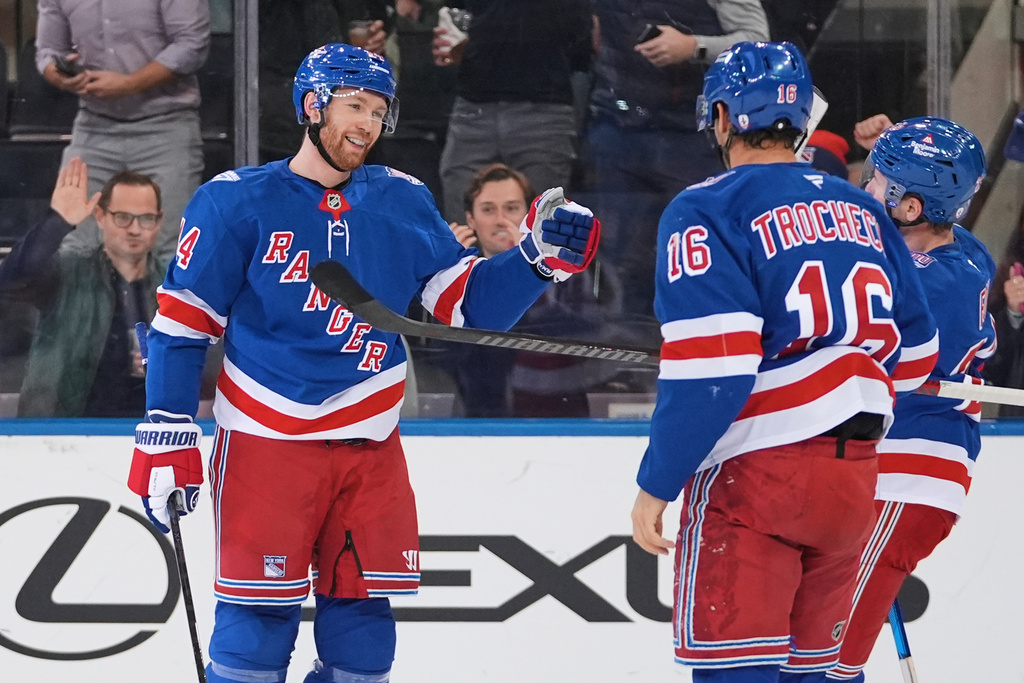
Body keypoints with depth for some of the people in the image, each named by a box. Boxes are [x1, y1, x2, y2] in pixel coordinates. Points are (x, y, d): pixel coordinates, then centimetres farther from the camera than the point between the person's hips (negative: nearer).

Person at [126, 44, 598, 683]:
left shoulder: (403, 203, 7)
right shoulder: (236, 201, -5)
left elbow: (467, 301, 6)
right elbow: (183, 320, -4)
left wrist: (540, 258, -11)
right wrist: (167, 437, -10)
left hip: (370, 449, 4)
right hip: (266, 443, -4)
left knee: (363, 624, 6)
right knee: (258, 625, -7)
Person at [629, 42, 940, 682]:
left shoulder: (709, 212, -10)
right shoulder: (862, 211, 11)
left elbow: (709, 370, -18)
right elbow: (914, 349, 17)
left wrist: (657, 484, -12)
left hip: (756, 470, -7)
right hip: (854, 476, 7)